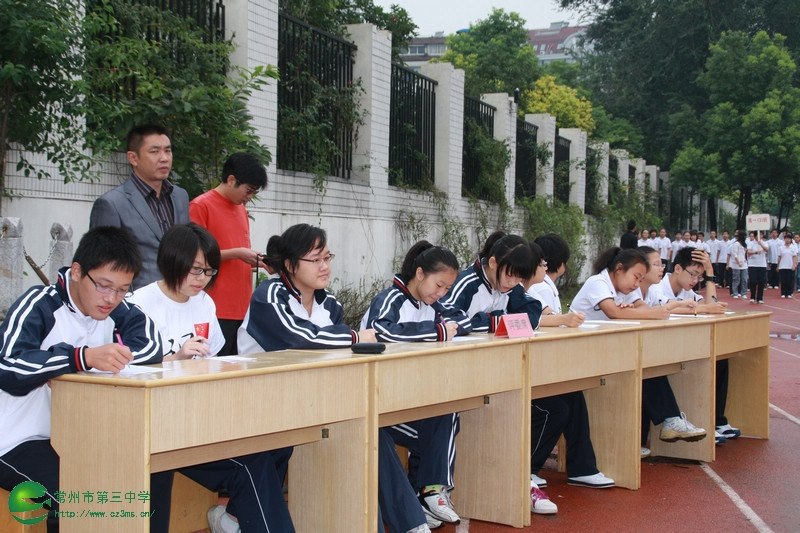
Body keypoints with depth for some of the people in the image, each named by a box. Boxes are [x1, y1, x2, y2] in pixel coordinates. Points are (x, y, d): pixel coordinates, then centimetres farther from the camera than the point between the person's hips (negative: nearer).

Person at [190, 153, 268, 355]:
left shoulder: (241, 209, 17)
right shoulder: (200, 206, -5)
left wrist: (255, 260, 6)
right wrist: (236, 253, -14)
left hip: (243, 309, 7)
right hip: (217, 311, -7)